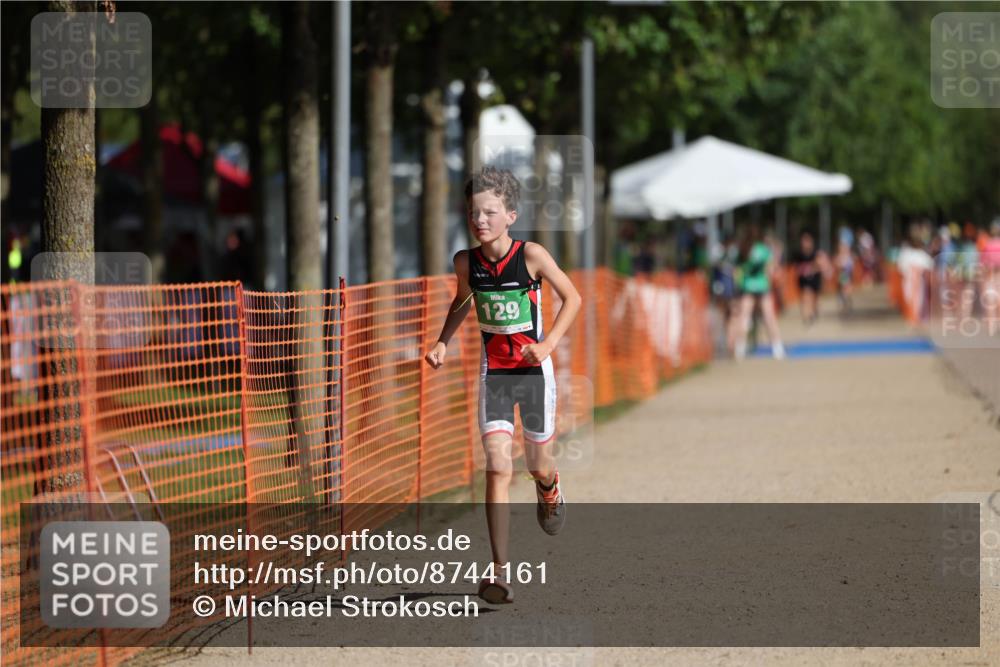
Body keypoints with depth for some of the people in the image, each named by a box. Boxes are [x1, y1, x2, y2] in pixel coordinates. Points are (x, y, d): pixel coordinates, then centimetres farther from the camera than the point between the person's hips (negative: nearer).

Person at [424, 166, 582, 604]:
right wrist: (442, 342, 3)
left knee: (538, 467, 12)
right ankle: (499, 570, -13)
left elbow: (572, 297, -5)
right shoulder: (466, 262, -6)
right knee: (498, 467, -12)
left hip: (533, 370, -1)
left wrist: (548, 343, -16)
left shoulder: (531, 255, -16)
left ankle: (550, 488, 53)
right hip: (493, 371, 1)